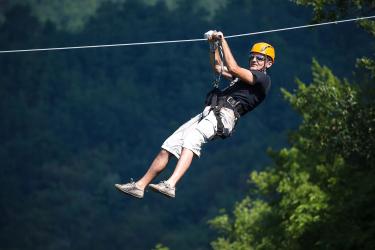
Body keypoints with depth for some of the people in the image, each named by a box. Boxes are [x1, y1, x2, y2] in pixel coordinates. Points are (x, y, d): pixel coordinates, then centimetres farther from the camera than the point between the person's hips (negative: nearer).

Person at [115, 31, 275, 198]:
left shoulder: (263, 78, 4)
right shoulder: (247, 75, 33)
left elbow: (232, 68, -8)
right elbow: (218, 68, 43)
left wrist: (223, 40, 0)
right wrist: (213, 45, 29)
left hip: (224, 115, -9)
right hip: (208, 113, 9)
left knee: (192, 137, -36)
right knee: (168, 147, 0)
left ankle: (170, 185, -52)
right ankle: (140, 186, 3)